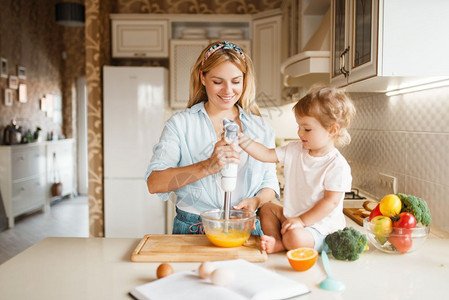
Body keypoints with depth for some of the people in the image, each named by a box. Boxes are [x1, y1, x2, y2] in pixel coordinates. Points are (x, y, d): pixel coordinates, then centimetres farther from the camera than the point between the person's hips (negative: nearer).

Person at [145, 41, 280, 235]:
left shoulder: (260, 126, 12)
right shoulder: (180, 124, 2)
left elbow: (270, 182, 14)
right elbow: (154, 183, -10)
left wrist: (255, 201, -9)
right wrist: (207, 167, -24)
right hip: (192, 231, -2)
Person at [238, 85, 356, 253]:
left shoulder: (337, 165, -20)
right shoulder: (295, 150, 1)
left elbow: (331, 201, -21)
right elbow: (266, 155, 3)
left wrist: (302, 220, -22)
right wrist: (240, 139, -7)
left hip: (319, 227, -8)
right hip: (293, 216, 8)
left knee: (294, 238, -34)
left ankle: (283, 243, -2)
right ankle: (277, 241, -6)